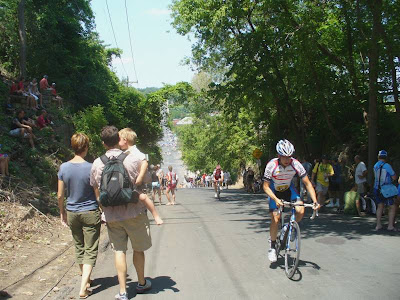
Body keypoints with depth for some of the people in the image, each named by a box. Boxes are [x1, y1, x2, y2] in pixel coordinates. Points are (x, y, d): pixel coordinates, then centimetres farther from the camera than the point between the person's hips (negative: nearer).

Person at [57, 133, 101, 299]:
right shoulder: (91, 168, -15)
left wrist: (62, 212, 15)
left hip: (72, 213, 4)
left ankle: (86, 279, 35)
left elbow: (60, 195, 2)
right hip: (90, 213, -4)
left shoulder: (64, 167, -4)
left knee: (79, 248, 20)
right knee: (90, 251, 3)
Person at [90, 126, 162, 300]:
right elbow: (142, 191, -13)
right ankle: (141, 283, 32)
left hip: (111, 216, 2)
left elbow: (97, 194, 7)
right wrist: (155, 214, -8)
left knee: (119, 250, 10)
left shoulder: (97, 164, -1)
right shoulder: (133, 159, -11)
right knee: (138, 249, 15)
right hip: (134, 213, -2)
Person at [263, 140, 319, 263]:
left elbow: (308, 183, -19)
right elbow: (266, 187, -23)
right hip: (274, 191, -2)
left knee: (300, 211, -22)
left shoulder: (296, 164, -25)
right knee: (275, 219, -14)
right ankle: (272, 246, 6)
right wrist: (276, 199, -39)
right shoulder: (271, 165, -29)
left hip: (289, 189, 2)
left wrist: (315, 201, -29)